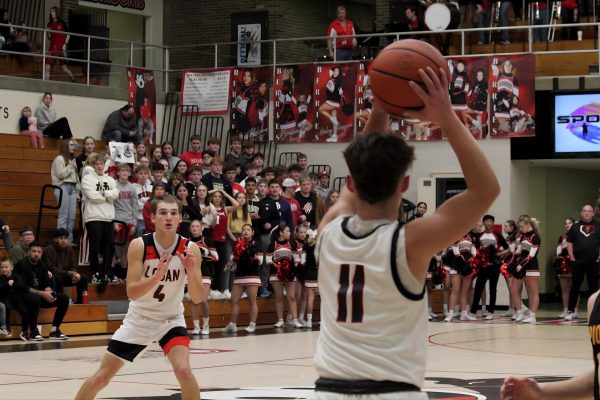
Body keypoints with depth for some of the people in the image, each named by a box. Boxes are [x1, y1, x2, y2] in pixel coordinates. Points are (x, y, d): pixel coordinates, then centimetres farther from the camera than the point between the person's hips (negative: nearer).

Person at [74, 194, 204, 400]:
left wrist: (192, 271, -35)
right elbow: (132, 293, -23)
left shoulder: (190, 249, -16)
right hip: (139, 319, 0)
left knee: (183, 370, -25)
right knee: (101, 377, 4)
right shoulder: (139, 246, -19)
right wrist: (157, 276, -39)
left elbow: (197, 298, -16)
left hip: (171, 320, 0)